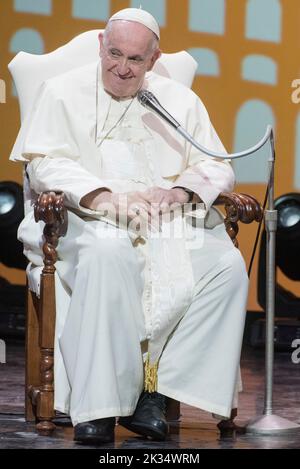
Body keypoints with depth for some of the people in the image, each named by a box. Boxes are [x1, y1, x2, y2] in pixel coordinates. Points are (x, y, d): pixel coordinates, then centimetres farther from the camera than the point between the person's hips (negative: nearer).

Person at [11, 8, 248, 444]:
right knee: (108, 253, -39)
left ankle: (154, 391, -25)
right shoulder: (63, 92, 9)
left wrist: (179, 192, -15)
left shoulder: (180, 100, 17)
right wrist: (103, 197, -22)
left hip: (167, 222, 3)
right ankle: (98, 403, -37)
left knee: (227, 265, -26)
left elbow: (217, 167, 10)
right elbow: (43, 163, -4)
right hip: (84, 218, -3)